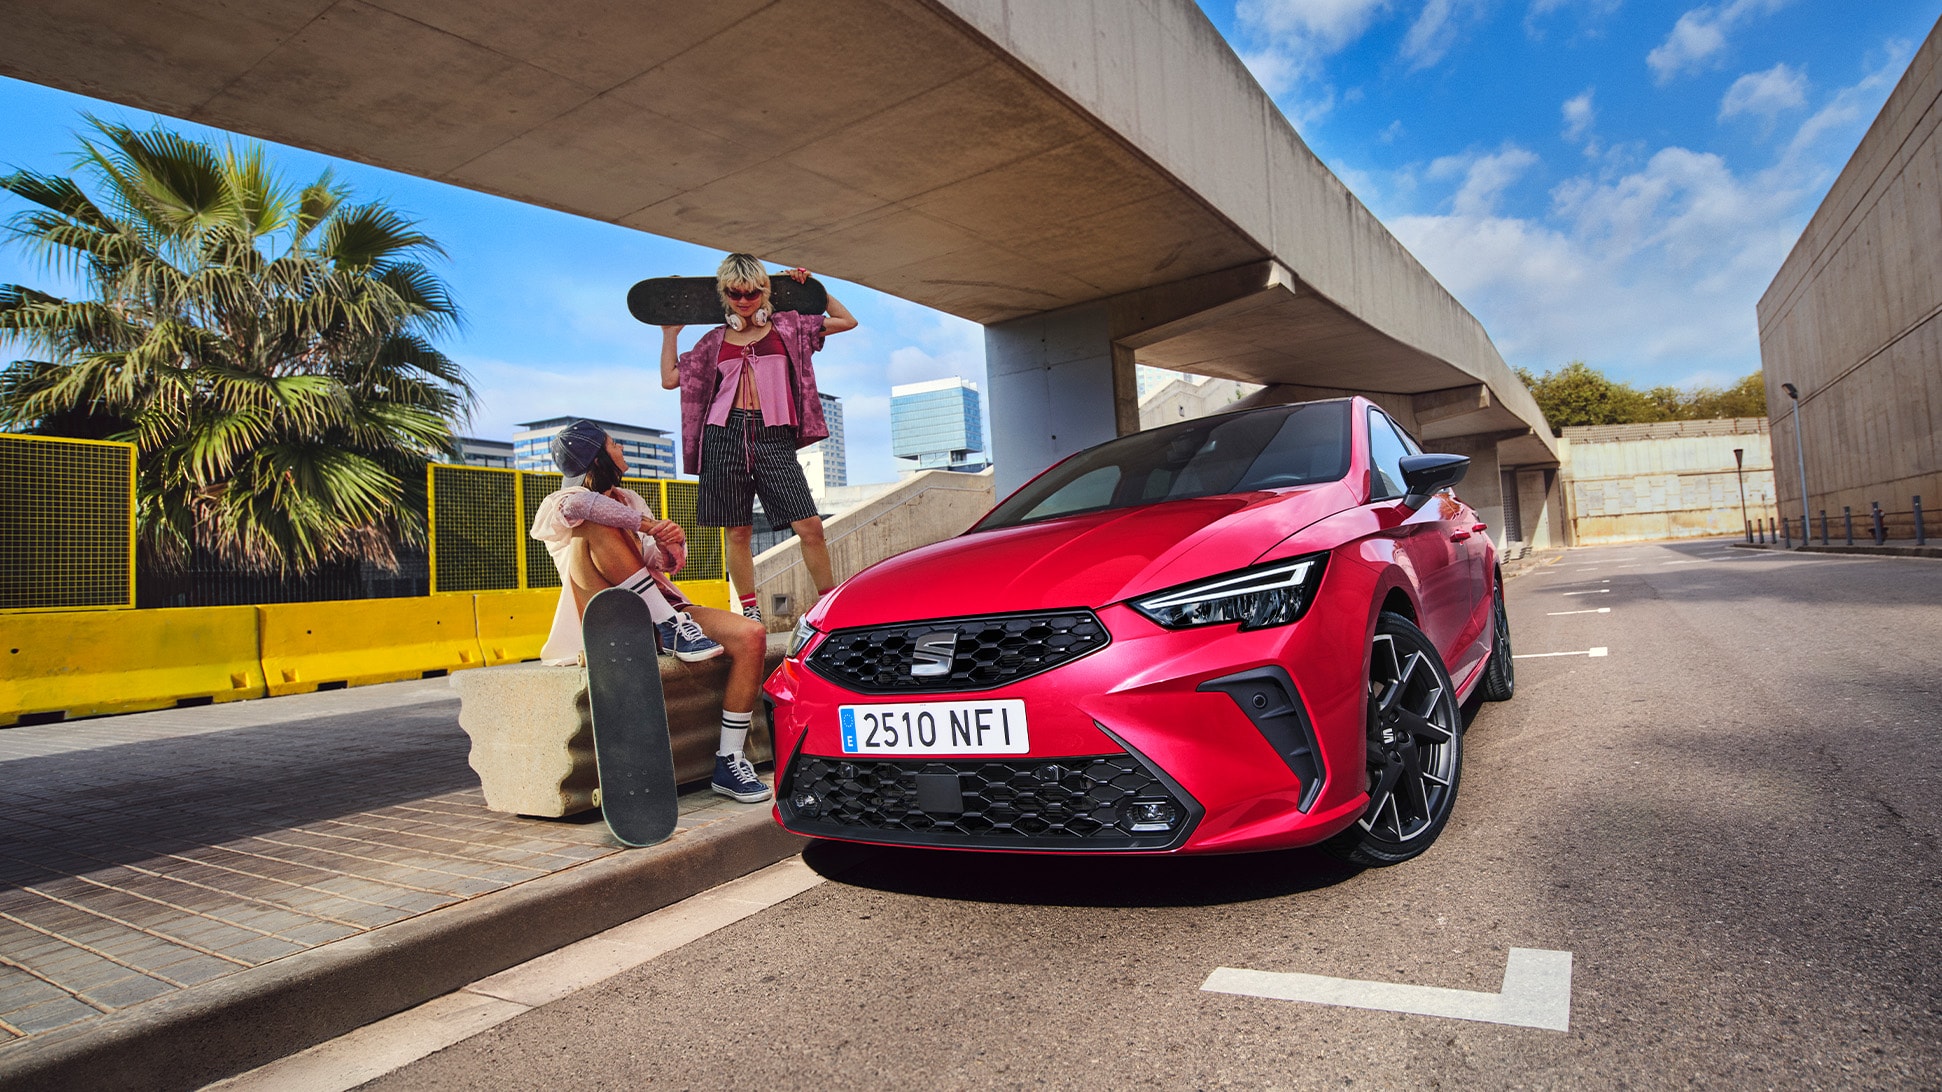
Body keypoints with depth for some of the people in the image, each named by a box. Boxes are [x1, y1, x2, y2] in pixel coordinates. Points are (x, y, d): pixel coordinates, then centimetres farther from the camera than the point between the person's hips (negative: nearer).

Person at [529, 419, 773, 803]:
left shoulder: (628, 499, 24)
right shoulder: (557, 507, 3)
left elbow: (667, 563, 15)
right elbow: (576, 504, -26)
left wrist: (673, 544, -9)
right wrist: (647, 523, -21)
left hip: (660, 607, 6)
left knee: (751, 635, -20)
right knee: (593, 527, -29)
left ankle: (729, 761, -15)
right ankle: (674, 629, -26)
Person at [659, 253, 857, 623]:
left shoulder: (786, 325, 13)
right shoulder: (714, 340, 14)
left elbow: (847, 321, 15)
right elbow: (670, 378, 16)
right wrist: (670, 332, 19)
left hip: (773, 436, -1)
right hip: (726, 435, 1)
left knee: (810, 526, -9)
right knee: (738, 533, 1)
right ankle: (750, 612, 13)